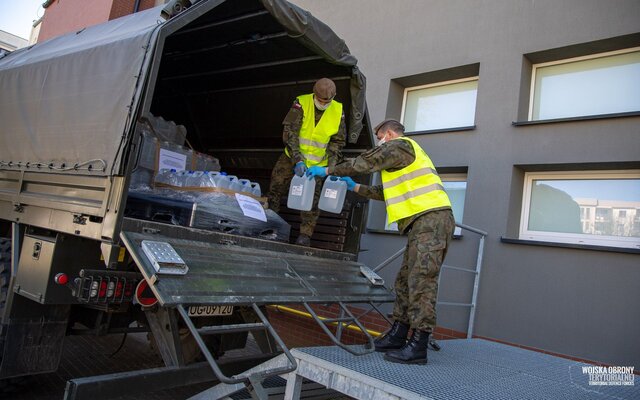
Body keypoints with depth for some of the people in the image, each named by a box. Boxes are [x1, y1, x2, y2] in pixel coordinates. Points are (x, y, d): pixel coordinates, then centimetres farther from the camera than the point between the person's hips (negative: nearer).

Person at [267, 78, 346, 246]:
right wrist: (298, 161, -28)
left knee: (312, 199, -4)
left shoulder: (338, 111, -7)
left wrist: (332, 167, -12)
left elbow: (337, 141, -1)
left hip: (317, 163, 0)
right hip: (292, 158, 0)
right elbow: (289, 132, -19)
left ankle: (306, 234, 7)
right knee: (275, 188, 2)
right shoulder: (301, 103, -14)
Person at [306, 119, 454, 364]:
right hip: (425, 222, 10)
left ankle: (418, 347, -10)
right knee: (406, 280, 10)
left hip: (432, 218, -10)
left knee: (422, 281, -12)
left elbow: (364, 163, -4)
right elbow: (386, 192, 31)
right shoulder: (403, 159, 30)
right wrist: (356, 188, 32)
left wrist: (327, 171, 7)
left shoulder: (399, 145, -1)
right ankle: (397, 336, 16)